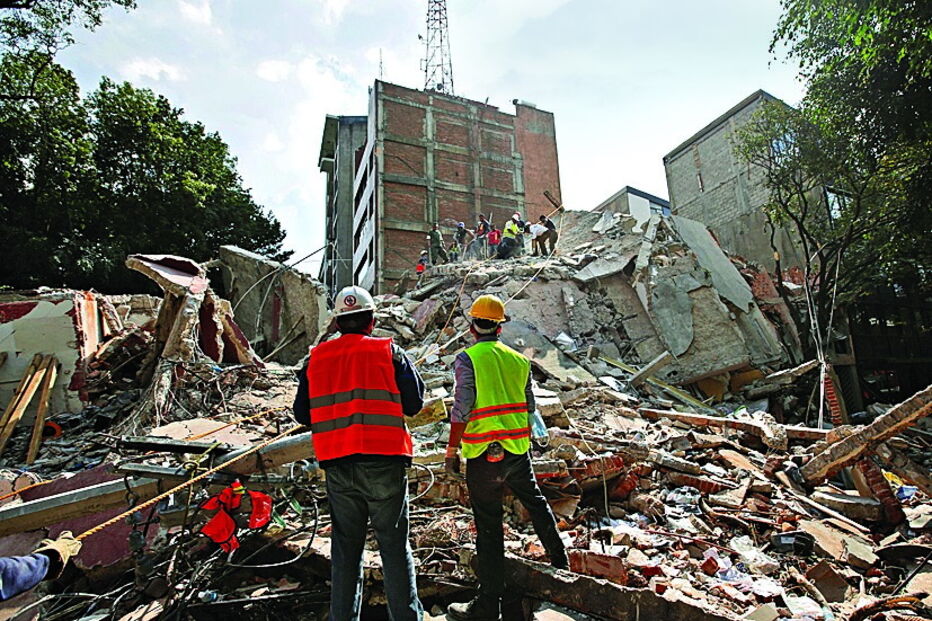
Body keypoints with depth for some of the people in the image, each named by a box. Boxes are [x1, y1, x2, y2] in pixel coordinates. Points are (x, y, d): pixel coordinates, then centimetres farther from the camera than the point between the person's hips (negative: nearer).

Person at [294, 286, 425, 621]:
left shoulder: (316, 358, 4)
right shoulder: (390, 352, -4)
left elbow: (302, 413, 8)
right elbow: (414, 403, -3)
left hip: (338, 467, 3)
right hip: (384, 463, -3)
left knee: (345, 547, 16)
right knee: (394, 545, 9)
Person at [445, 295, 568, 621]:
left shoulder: (467, 358, -11)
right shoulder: (519, 359, 4)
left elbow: (461, 409, -16)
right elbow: (529, 406, 11)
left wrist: (451, 451, -7)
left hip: (484, 454, -5)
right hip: (517, 449, 5)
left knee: (489, 527, 4)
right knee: (535, 502, 27)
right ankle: (559, 560, 44)